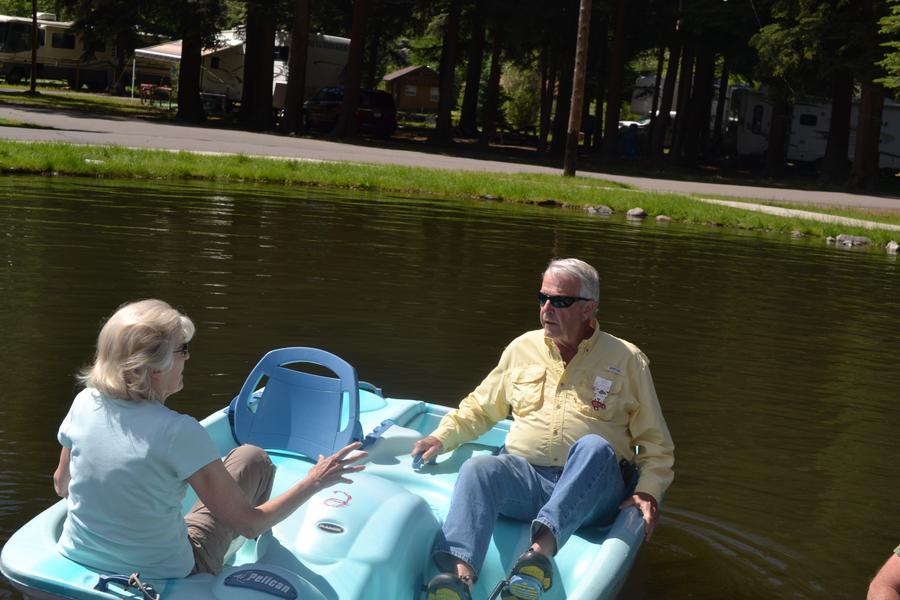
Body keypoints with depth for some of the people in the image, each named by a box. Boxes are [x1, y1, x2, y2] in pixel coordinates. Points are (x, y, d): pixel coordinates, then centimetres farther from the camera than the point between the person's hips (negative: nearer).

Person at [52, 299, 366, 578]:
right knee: (251, 458, 10)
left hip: (76, 559, 6)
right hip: (163, 578, -5)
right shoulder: (179, 432, -27)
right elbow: (248, 524, -20)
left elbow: (61, 485, 8)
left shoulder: (85, 403, -10)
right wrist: (315, 481, -8)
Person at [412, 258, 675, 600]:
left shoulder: (626, 360, 8)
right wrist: (442, 437, 10)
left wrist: (648, 492, -6)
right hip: (525, 475, 3)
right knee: (478, 469, -30)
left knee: (595, 447, -36)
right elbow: (480, 407, 27)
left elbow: (656, 443, 10)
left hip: (591, 487, -2)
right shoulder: (523, 348, 16)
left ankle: (542, 549, -52)